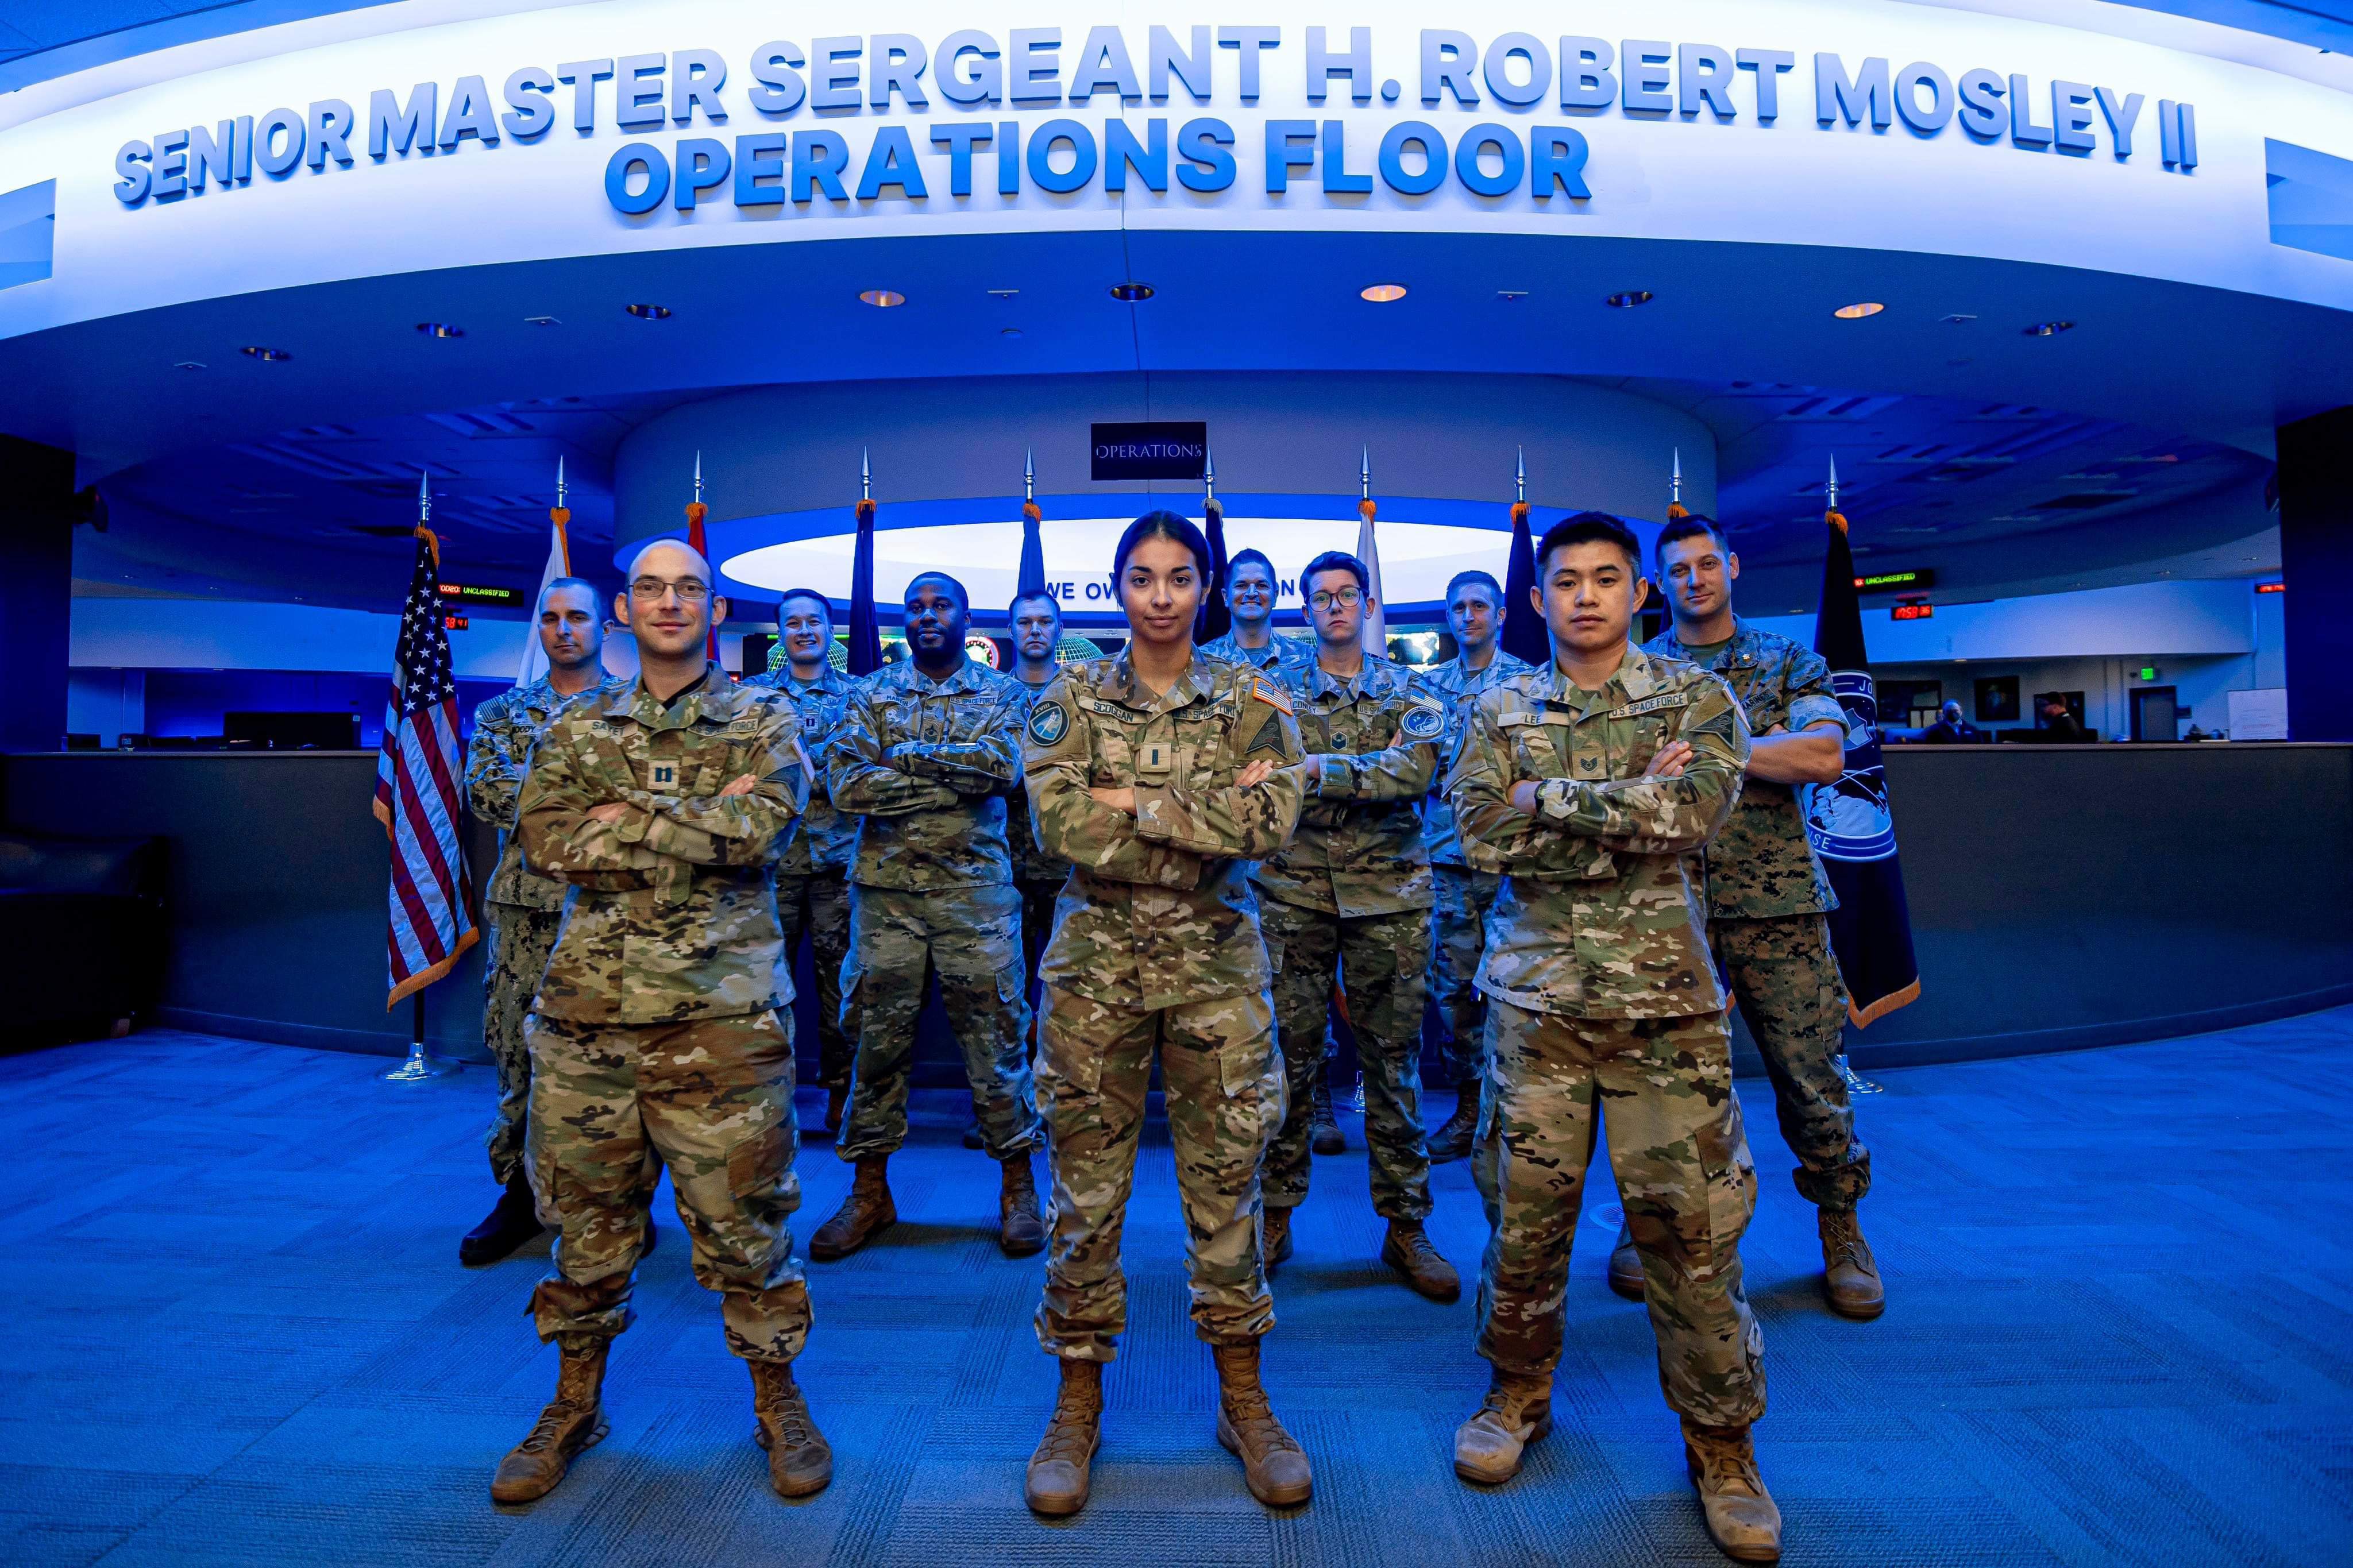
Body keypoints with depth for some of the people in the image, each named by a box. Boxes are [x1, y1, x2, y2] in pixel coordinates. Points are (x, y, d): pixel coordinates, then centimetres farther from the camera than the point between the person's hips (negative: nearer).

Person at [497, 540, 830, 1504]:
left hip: (721, 1009, -3)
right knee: (585, 1215, 16)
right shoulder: (578, 729, 12)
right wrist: (699, 819, -11)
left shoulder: (765, 721, 3)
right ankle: (575, 1403, 37)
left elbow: (761, 830, -15)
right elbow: (544, 837, -3)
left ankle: (777, 1400, 25)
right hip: (586, 1004, 4)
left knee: (742, 1216, 5)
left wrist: (625, 817, -10)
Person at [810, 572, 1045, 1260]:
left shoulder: (1003, 693, 6)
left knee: (996, 1037, 4)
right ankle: (870, 1191, 23)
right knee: (879, 1039, 8)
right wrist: (955, 778, -11)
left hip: (977, 889, -1)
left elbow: (1004, 766, -14)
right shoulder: (871, 693, 8)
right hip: (885, 889, 2)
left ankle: (1017, 1184, 20)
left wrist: (908, 755, -10)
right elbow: (844, 785, -7)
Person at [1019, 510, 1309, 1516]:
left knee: (1225, 1181, 9)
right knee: (1086, 1186, 8)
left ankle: (1244, 1400, 29)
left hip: (1216, 962, 0)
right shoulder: (1070, 697, 2)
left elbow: (1271, 826, -12)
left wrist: (1136, 802, -15)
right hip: (1095, 963, 0)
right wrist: (1211, 812, -13)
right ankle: (1078, 1405, 27)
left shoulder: (1253, 700, 2)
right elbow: (1059, 825, -13)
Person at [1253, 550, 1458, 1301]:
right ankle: (1275, 1213, 21)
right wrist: (1374, 766, -12)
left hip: (1388, 892, 0)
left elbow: (1416, 770, -10)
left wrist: (1320, 769, -17)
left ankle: (1406, 1226, 19)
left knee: (1394, 1061, 7)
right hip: (1296, 892, 0)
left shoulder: (1408, 691, 9)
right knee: (1289, 1056, 5)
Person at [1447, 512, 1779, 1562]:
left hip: (1665, 998, -1)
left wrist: (1550, 797, -12)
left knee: (1691, 1223, 5)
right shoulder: (1499, 711, 7)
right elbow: (1482, 834, -9)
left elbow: (1692, 811, -16)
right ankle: (1520, 1393, 33)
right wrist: (1631, 808, -11)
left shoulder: (1698, 700, 4)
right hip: (1536, 995, 1)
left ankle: (1720, 1441, 27)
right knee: (1524, 1211, 10)